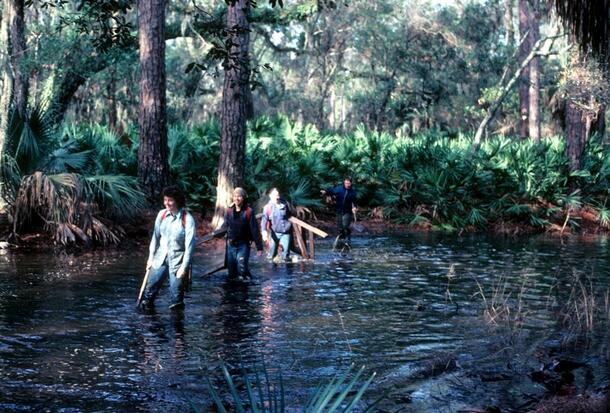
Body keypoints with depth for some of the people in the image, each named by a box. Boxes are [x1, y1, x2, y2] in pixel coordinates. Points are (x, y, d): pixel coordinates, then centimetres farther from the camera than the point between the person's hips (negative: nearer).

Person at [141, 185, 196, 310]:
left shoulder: (187, 219, -13)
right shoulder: (162, 214, 1)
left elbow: (189, 245, -13)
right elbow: (155, 237, 9)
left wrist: (184, 267, -15)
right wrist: (151, 257, 8)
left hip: (177, 260, -4)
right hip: (160, 258, 4)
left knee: (176, 296, 0)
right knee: (150, 288, 5)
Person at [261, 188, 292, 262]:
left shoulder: (285, 204, 2)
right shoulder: (268, 207, -8)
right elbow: (264, 220, -18)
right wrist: (264, 231, -32)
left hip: (285, 232, 2)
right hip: (274, 233, -2)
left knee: (286, 252, 1)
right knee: (272, 252, 5)